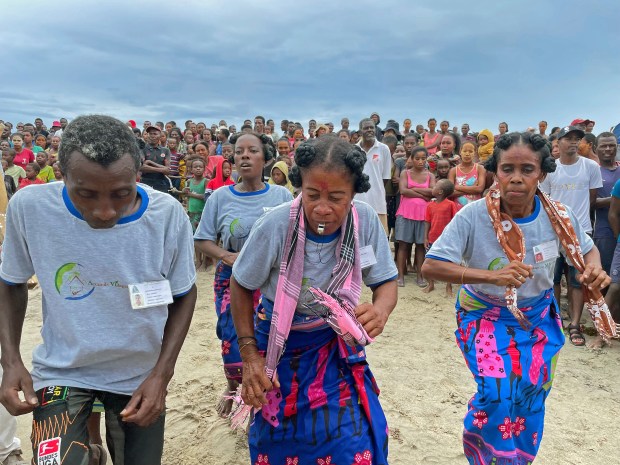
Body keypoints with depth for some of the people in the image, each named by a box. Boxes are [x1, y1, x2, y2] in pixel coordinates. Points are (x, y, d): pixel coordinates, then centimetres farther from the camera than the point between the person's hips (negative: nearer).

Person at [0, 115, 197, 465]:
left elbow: (183, 295, -5)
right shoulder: (29, 207, -19)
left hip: (142, 375, 1)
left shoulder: (169, 215, -21)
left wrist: (162, 373, -13)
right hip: (62, 371, 0)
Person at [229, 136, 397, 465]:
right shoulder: (275, 226, -25)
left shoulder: (366, 221, -19)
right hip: (280, 347, -1)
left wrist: (380, 310, -29)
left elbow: (385, 282, -6)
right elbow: (242, 287, -9)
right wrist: (249, 354, -10)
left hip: (337, 347, 2)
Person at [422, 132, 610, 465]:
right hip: (484, 315, -3)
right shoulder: (472, 217, -26)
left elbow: (587, 248, 4)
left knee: (531, 397, 12)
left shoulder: (559, 215, -15)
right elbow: (431, 266, -29)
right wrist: (492, 276, -41)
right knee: (497, 393, -17)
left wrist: (595, 270, -20)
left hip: (539, 316, 4)